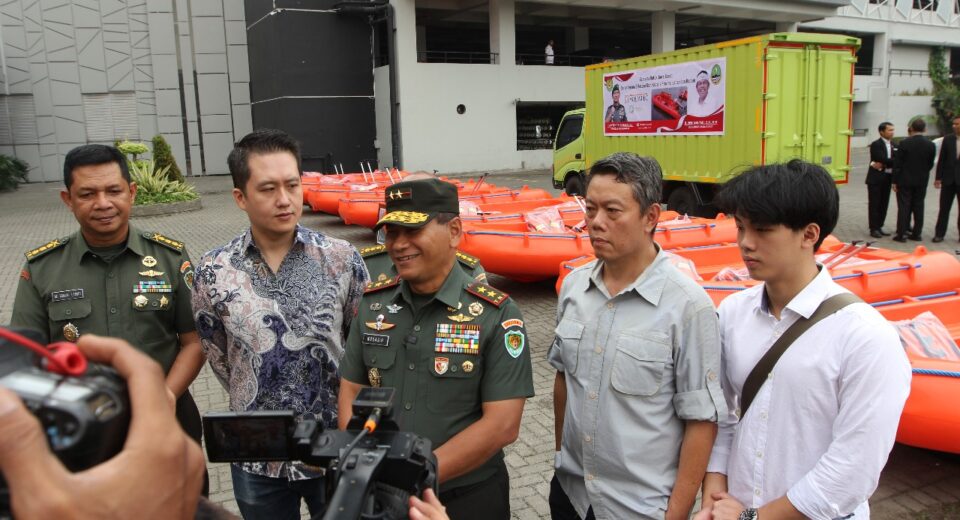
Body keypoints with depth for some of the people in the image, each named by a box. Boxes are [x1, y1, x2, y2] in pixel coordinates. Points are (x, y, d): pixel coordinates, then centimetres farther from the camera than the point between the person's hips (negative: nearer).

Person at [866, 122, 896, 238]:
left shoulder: (893, 146, 12)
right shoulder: (876, 145, -7)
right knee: (874, 204, -3)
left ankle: (879, 227, 16)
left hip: (887, 179, 6)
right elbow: (884, 159, -19)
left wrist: (883, 165, -15)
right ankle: (873, 229, 2)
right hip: (876, 178, -6)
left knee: (884, 204, 8)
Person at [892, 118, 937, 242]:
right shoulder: (931, 145, -2)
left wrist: (895, 181, -4)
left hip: (905, 180, -3)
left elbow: (897, 164, -10)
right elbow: (930, 164, 4)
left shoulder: (904, 143, -12)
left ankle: (901, 234, -1)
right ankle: (917, 233, 15)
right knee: (918, 206, 10)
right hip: (922, 181, 3)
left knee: (903, 206, 0)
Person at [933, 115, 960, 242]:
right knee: (944, 208, 5)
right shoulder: (948, 139, 2)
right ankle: (939, 233, 9)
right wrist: (938, 177, -1)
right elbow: (941, 159, 3)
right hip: (948, 179, 1)